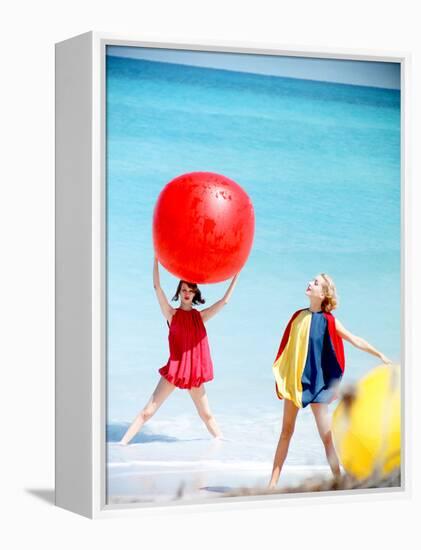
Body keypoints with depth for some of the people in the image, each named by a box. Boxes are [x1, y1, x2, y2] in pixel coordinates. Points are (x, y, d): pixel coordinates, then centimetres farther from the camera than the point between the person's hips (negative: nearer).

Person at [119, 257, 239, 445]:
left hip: (194, 372, 3)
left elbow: (225, 300, 9)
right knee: (148, 411, -6)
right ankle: (123, 443, -5)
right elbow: (157, 287, -9)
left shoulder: (200, 316, 8)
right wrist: (156, 258, -15)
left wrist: (236, 275, 7)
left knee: (206, 414, 16)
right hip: (174, 369, -3)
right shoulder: (172, 314, 0)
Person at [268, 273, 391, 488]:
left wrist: (381, 355, -6)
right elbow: (286, 347, 12)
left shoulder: (328, 321, -6)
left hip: (316, 381, -4)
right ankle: (273, 482, 15)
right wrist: (280, 377, 12)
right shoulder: (298, 316, 6)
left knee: (326, 435, -4)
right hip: (293, 380, 4)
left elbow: (356, 341, -2)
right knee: (286, 431, 9)